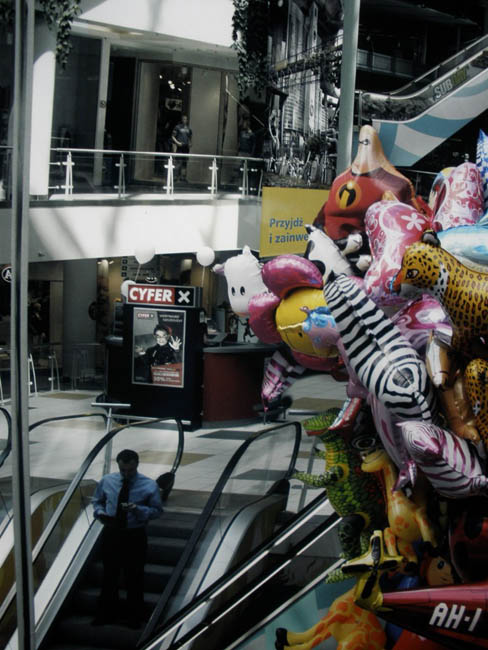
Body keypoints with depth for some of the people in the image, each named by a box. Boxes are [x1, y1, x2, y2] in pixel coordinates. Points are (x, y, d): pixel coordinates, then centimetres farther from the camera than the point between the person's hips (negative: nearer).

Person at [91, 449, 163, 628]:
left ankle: (134, 617, 26)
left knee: (134, 576, 10)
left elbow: (157, 510, -6)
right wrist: (100, 512, -11)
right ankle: (107, 614, 30)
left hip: (135, 535, -2)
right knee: (109, 574, 13)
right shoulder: (106, 481, -2)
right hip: (111, 532, 2)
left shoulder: (149, 485, -9)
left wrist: (138, 510, -25)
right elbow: (97, 501, 12)